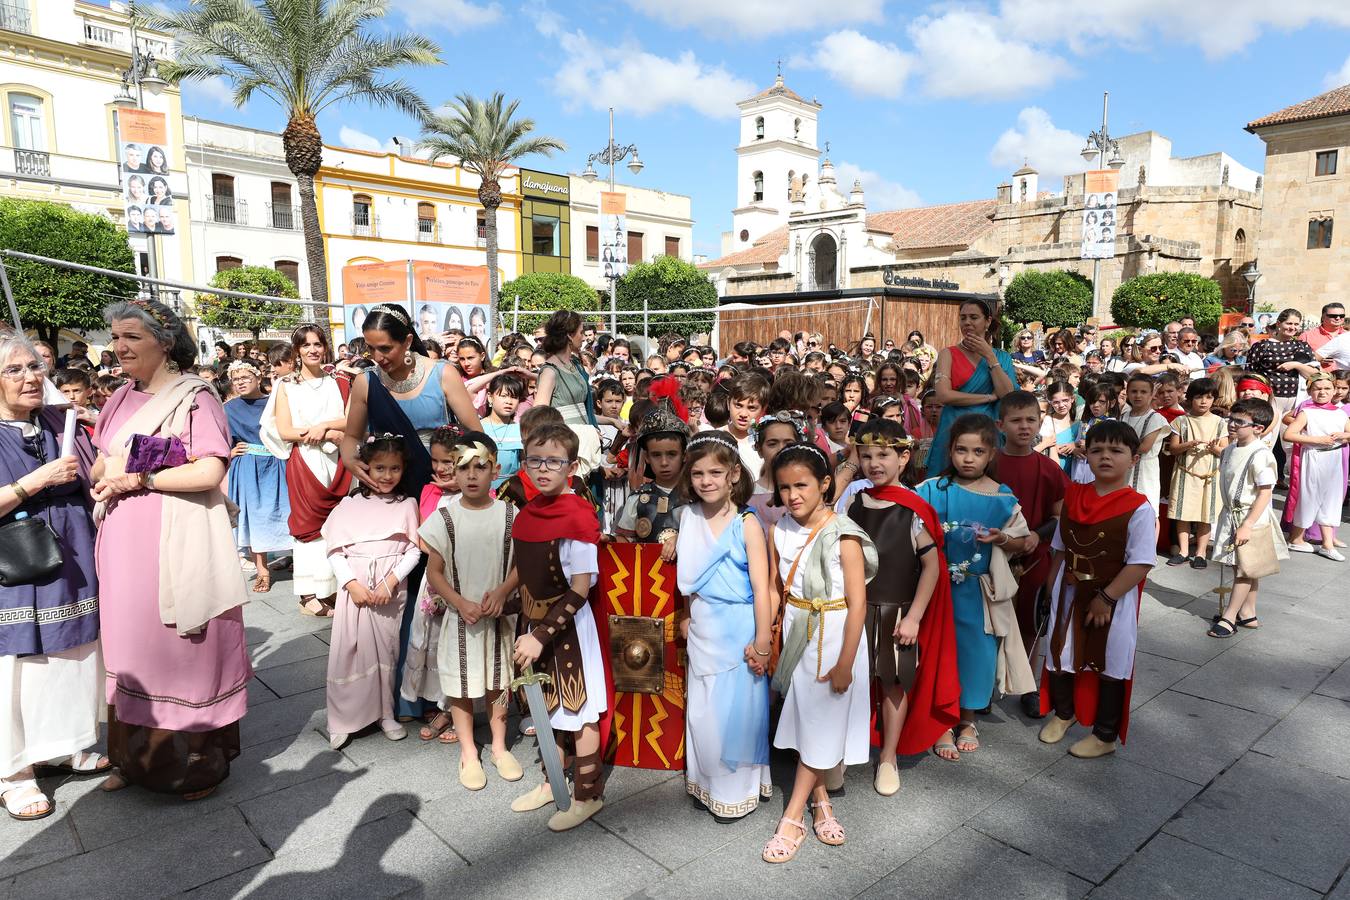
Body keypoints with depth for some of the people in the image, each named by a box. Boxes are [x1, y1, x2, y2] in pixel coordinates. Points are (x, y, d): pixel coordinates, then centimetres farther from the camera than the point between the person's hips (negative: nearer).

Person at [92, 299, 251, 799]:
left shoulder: (193, 397, -8)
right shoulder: (121, 400, 13)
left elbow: (211, 472, -17)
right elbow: (104, 462, 21)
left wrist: (140, 480, -15)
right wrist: (99, 482, -1)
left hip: (175, 545, -7)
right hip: (124, 547, 7)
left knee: (185, 647, 2)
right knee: (132, 647, 13)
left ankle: (200, 761, 17)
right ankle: (137, 756, 29)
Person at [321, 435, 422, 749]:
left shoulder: (407, 504, 2)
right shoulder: (350, 505, 1)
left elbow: (414, 550, -1)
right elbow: (335, 550, 0)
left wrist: (391, 581, -12)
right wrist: (352, 584, -11)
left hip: (392, 589, 0)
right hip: (355, 589, 0)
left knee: (387, 649, 8)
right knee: (349, 650, 0)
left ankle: (385, 713, 22)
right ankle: (343, 720, 13)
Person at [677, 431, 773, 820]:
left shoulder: (746, 524, -13)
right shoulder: (690, 517, 1)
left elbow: (762, 588, -15)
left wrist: (762, 643, -16)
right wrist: (688, 615, 13)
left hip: (738, 629, -5)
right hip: (702, 630, 5)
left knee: (737, 709, 6)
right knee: (702, 710, 15)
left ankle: (739, 789, 27)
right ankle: (709, 782, 34)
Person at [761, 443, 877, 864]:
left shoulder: (843, 535, -19)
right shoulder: (779, 531, -3)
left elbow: (857, 604, -17)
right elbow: (775, 591, 5)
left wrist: (845, 664, -15)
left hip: (834, 634, -5)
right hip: (796, 634, 5)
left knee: (821, 724, 5)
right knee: (802, 717, 13)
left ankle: (792, 818, 14)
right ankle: (819, 801, 32)